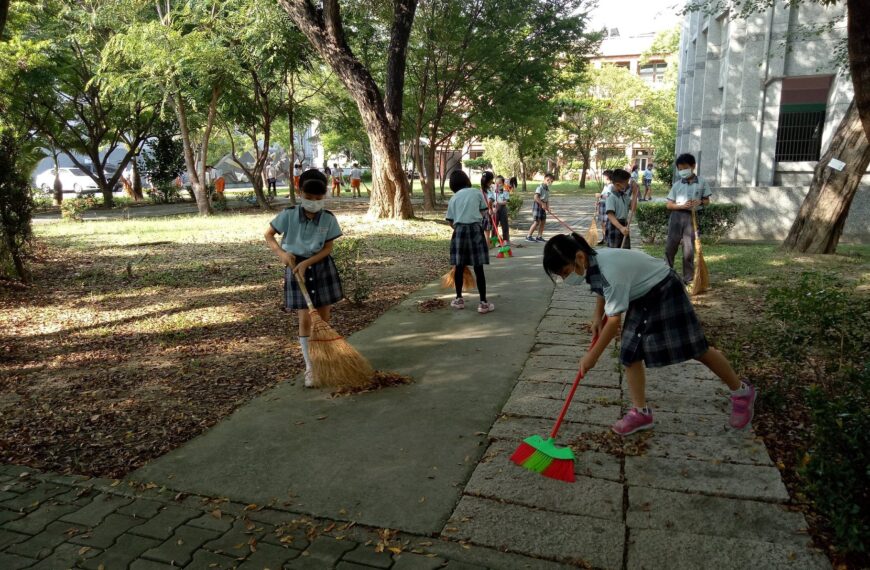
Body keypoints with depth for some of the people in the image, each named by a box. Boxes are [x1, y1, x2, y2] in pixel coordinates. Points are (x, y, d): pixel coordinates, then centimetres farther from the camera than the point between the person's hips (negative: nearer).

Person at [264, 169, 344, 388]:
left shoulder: (329, 219, -9)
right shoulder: (288, 214, -12)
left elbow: (328, 248, -7)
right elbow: (268, 235, -1)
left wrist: (306, 263, -19)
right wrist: (281, 253, -18)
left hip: (322, 266, 2)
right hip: (296, 266, -2)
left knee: (324, 318, 8)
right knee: (305, 319, -4)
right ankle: (310, 368, 6)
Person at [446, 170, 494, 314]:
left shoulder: (453, 198, 12)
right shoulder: (477, 192, 6)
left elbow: (450, 221, 11)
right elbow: (484, 212, 9)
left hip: (459, 231, 2)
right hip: (475, 229, -2)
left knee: (459, 267, 12)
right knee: (478, 268, -1)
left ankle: (459, 299, 21)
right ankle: (483, 303, -1)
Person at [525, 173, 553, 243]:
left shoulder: (547, 189, 13)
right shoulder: (540, 187, -15)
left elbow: (547, 199, 14)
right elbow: (536, 197, -23)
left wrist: (548, 207, -1)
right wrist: (542, 204, -22)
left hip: (543, 206, 9)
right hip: (537, 205, -9)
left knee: (543, 221, 8)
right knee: (536, 222, -10)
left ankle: (539, 237, 16)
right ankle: (528, 236, -3)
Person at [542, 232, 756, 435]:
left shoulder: (611, 271, -38)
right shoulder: (590, 263, -11)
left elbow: (614, 321, -33)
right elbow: (601, 289, 15)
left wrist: (592, 356, -26)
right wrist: (597, 315, 6)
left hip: (665, 291, -8)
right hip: (641, 298, 8)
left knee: (696, 349, 2)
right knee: (630, 352, 3)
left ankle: (742, 393, 23)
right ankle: (640, 412, 12)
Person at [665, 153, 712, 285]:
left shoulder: (702, 182, 3)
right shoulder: (677, 184, 4)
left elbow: (707, 200, 10)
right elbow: (669, 205, 3)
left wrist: (700, 202, -12)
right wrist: (682, 205, -14)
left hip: (692, 217, -1)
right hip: (677, 216, 1)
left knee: (689, 249, 3)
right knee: (670, 246, 0)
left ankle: (688, 278, 12)